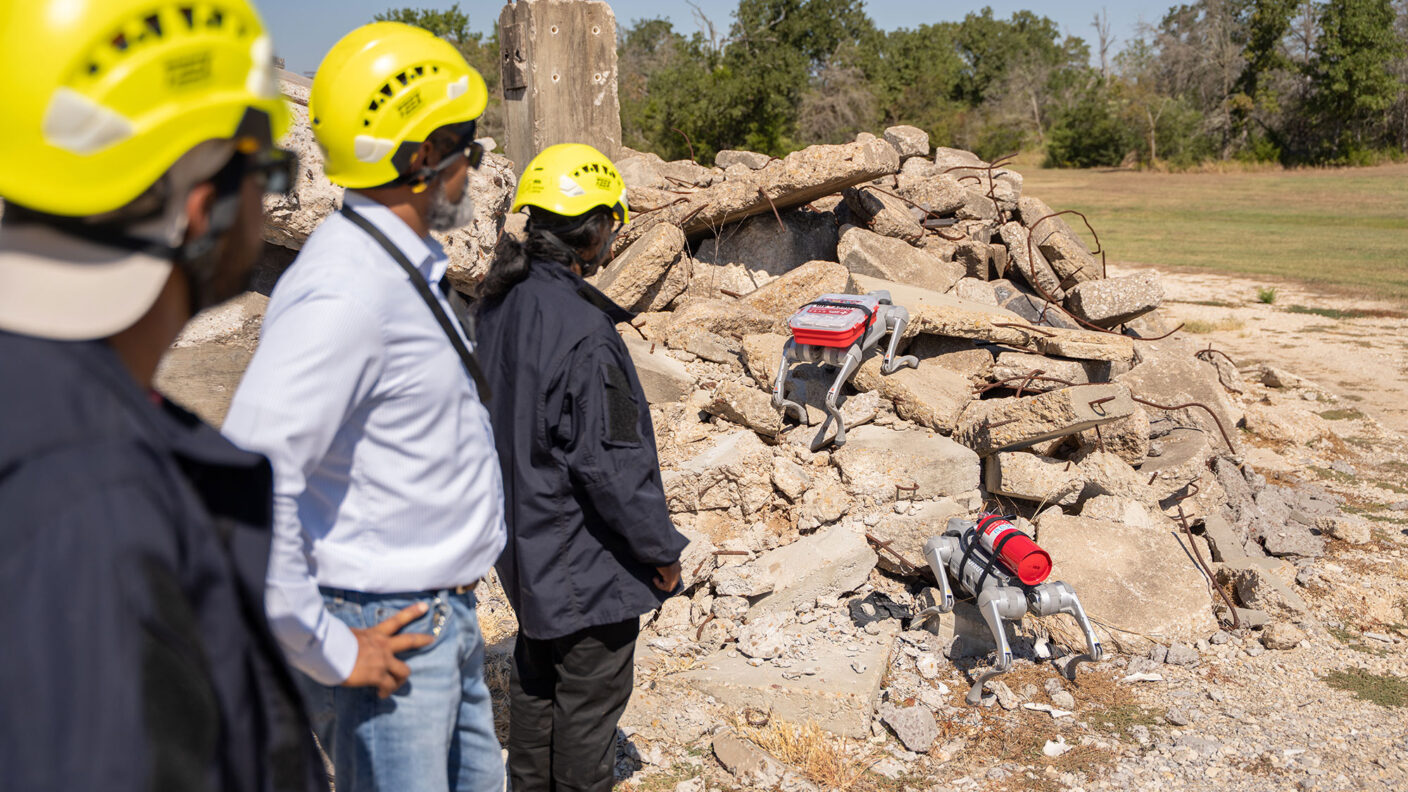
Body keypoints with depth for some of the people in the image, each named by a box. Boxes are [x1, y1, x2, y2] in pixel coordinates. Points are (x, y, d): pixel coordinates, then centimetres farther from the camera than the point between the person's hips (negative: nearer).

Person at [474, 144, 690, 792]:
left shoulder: (500, 304, 0)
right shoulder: (581, 332, -28)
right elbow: (611, 462, -25)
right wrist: (661, 550, -12)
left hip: (525, 542, 9)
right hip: (586, 558, -9)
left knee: (535, 677, 25)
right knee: (590, 699, 9)